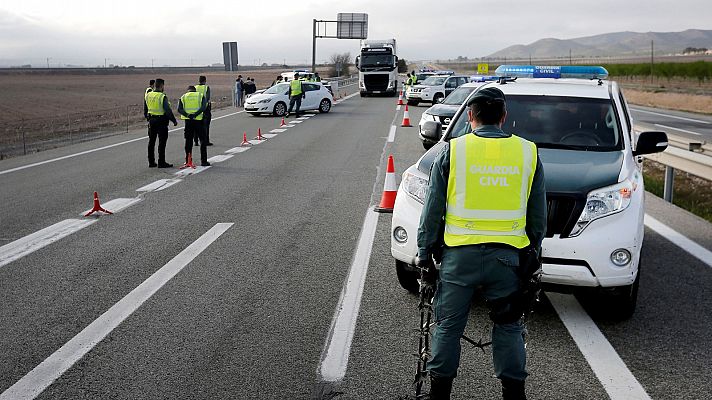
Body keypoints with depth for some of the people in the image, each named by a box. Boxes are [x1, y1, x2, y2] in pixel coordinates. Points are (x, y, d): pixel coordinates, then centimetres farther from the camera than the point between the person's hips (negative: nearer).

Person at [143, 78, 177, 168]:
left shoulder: (147, 95, 5)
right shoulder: (162, 97, -16)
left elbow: (145, 110, 14)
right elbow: (168, 110, -18)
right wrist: (174, 120, -9)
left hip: (151, 121, 6)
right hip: (161, 121, -6)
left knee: (151, 142, 13)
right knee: (162, 143, 0)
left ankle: (151, 162, 19)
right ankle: (161, 163, 1)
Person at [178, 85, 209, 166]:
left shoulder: (183, 97, 13)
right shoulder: (201, 96, 9)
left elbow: (179, 109, -4)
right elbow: (203, 107, -10)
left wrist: (187, 115, -15)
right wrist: (195, 114, -17)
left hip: (188, 121, 2)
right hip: (199, 120, -2)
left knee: (188, 141, 11)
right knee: (203, 141, 7)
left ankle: (187, 161, 14)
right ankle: (203, 161, 4)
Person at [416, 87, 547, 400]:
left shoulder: (452, 151, -2)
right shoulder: (528, 152, 5)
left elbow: (432, 211, 0)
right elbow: (538, 215, 11)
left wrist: (425, 254, 8)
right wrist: (532, 251, 21)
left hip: (460, 254, -1)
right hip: (507, 255, 2)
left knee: (448, 326, 10)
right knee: (508, 327, 15)